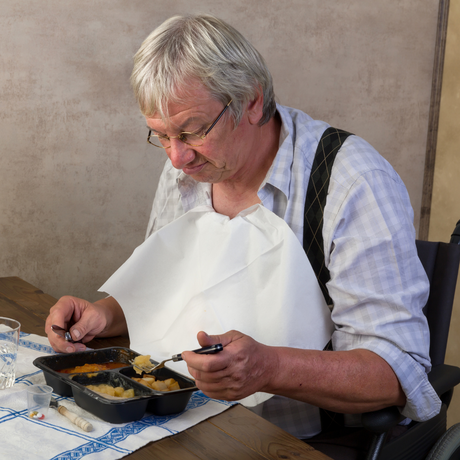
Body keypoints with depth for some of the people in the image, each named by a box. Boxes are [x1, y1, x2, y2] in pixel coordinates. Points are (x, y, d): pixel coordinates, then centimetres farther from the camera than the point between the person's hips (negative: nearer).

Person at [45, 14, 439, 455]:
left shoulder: (358, 185, -20)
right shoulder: (186, 168, 3)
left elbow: (399, 370, -22)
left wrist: (269, 368, -38)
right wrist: (106, 314, -5)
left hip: (301, 442, -5)